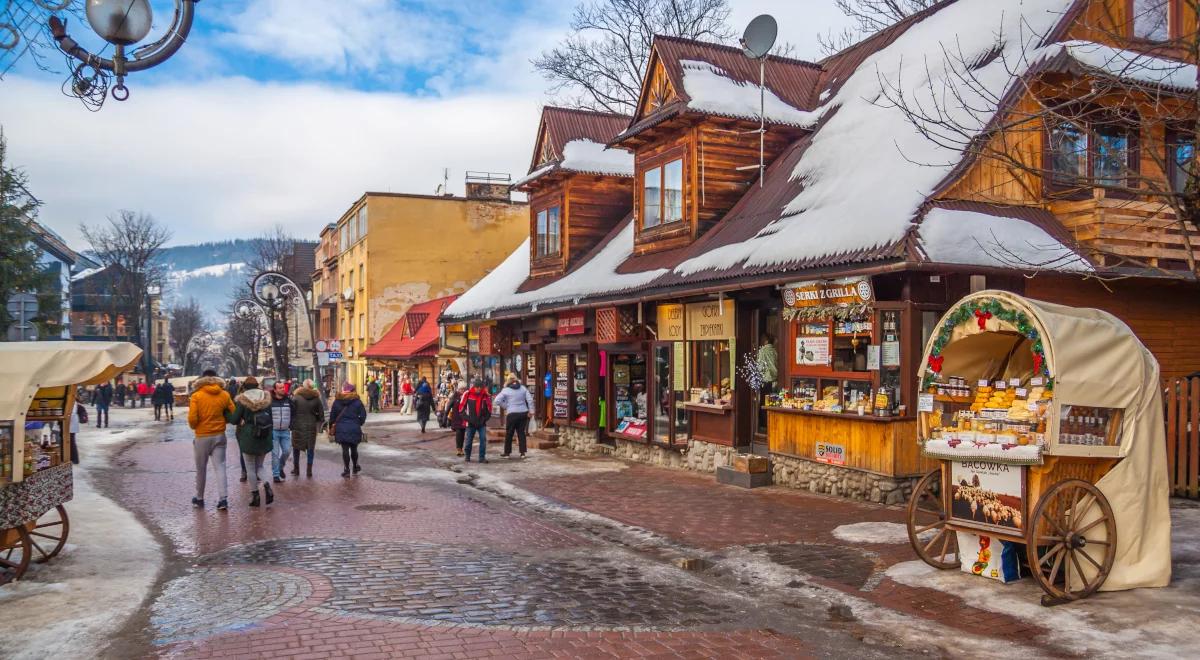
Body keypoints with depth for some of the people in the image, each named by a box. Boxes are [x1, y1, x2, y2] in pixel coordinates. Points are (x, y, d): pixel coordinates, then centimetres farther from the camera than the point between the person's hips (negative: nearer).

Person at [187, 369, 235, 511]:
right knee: (219, 467, 2)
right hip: (219, 436, 2)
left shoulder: (196, 396, -9)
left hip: (202, 437, -2)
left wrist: (194, 427, 7)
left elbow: (192, 418, -14)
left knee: (201, 469, 11)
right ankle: (223, 499, -7)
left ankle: (199, 499, 23)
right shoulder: (224, 395, -2)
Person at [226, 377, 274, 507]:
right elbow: (271, 419, 9)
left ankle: (255, 495, 8)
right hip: (264, 438, 4)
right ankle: (267, 485, -8)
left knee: (250, 468, 7)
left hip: (248, 438, -4)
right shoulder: (266, 398, 3)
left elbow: (234, 420, -8)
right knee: (259, 466, 17)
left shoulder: (242, 400, -10)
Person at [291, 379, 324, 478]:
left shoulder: (296, 397, -6)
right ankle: (309, 470, 6)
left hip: (298, 426, -1)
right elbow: (321, 413, 3)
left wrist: (291, 424, 5)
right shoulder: (316, 398, 0)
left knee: (296, 448, 13)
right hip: (311, 426, 1)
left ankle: (296, 469, 18)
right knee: (311, 448, 7)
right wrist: (319, 423, 16)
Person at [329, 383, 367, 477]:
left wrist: (334, 424, 16)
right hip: (354, 428, 0)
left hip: (341, 428, 0)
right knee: (354, 448, 14)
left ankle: (346, 469, 1)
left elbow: (332, 415, 5)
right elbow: (363, 415, -3)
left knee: (345, 449, 3)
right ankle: (355, 467, 28)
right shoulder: (357, 401, -3)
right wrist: (358, 423, 11)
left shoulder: (337, 401, 1)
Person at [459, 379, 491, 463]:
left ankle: (482, 457, 1)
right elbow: (461, 409, -2)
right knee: (469, 440, 6)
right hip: (470, 423, -1)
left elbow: (489, 410, 7)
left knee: (483, 439, -8)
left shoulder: (486, 396, -1)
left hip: (482, 423, 1)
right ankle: (467, 456, 25)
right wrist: (467, 418, -9)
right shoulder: (467, 394, -7)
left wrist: (484, 419, -5)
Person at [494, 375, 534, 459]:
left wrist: (505, 407, 2)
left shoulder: (506, 390, -4)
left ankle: (507, 452, 14)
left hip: (512, 414, -3)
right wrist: (530, 410, 3)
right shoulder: (523, 388, 4)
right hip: (523, 413, 3)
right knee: (521, 432, 10)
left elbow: (497, 401, -10)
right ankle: (522, 452, 7)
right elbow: (530, 400, -2)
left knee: (509, 434, 8)